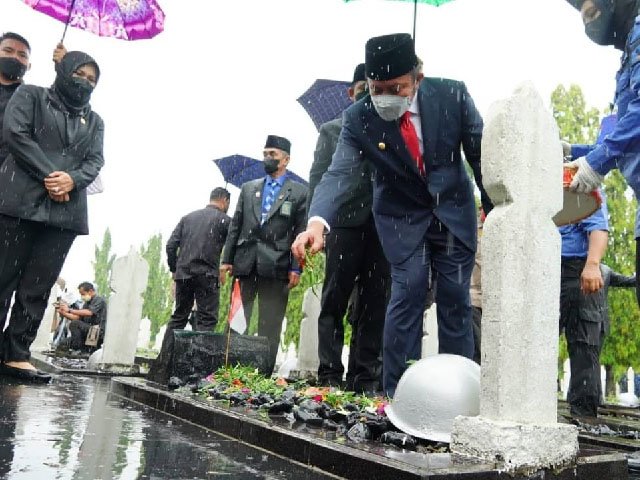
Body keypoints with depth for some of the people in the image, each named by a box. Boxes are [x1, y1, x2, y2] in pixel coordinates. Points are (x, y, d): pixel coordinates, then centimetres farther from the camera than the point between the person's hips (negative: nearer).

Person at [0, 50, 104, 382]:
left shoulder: (94, 121, 23)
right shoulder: (30, 95, 14)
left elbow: (95, 161, 10)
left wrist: (72, 179, -12)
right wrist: (47, 175, -11)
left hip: (66, 211, 3)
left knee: (38, 287, -1)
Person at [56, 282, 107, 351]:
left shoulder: (99, 300, -8)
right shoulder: (87, 303, 20)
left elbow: (89, 313, -24)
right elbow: (78, 317, 14)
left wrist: (70, 310, -21)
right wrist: (63, 313, 1)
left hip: (98, 333, -9)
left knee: (75, 324, -25)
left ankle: (77, 350, -24)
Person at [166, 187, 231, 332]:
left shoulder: (187, 217, 15)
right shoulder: (224, 220, 2)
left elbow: (171, 245, 10)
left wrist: (174, 269, 16)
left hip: (183, 274, 5)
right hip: (207, 276, -5)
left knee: (179, 316, 14)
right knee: (207, 319, -2)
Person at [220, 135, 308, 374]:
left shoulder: (298, 192, 6)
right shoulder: (248, 188, 17)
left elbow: (300, 233, 0)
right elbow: (235, 227, 13)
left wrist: (296, 268, -8)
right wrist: (227, 259, 5)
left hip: (276, 266, -3)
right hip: (245, 264, 3)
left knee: (269, 327, 1)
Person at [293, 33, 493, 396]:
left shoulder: (452, 95, -17)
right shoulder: (358, 119, -19)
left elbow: (482, 154, -7)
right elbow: (340, 174, -29)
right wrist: (318, 222, -48)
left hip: (454, 210, 1)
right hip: (403, 216, -1)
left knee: (455, 299, 2)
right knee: (407, 294, -12)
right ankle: (396, 396, -2)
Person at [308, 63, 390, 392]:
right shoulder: (332, 130, 16)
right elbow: (318, 180, 6)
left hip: (382, 226, 2)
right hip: (345, 224, -1)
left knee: (373, 306, 2)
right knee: (334, 302, -1)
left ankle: (365, 377, 8)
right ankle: (330, 374, 4)